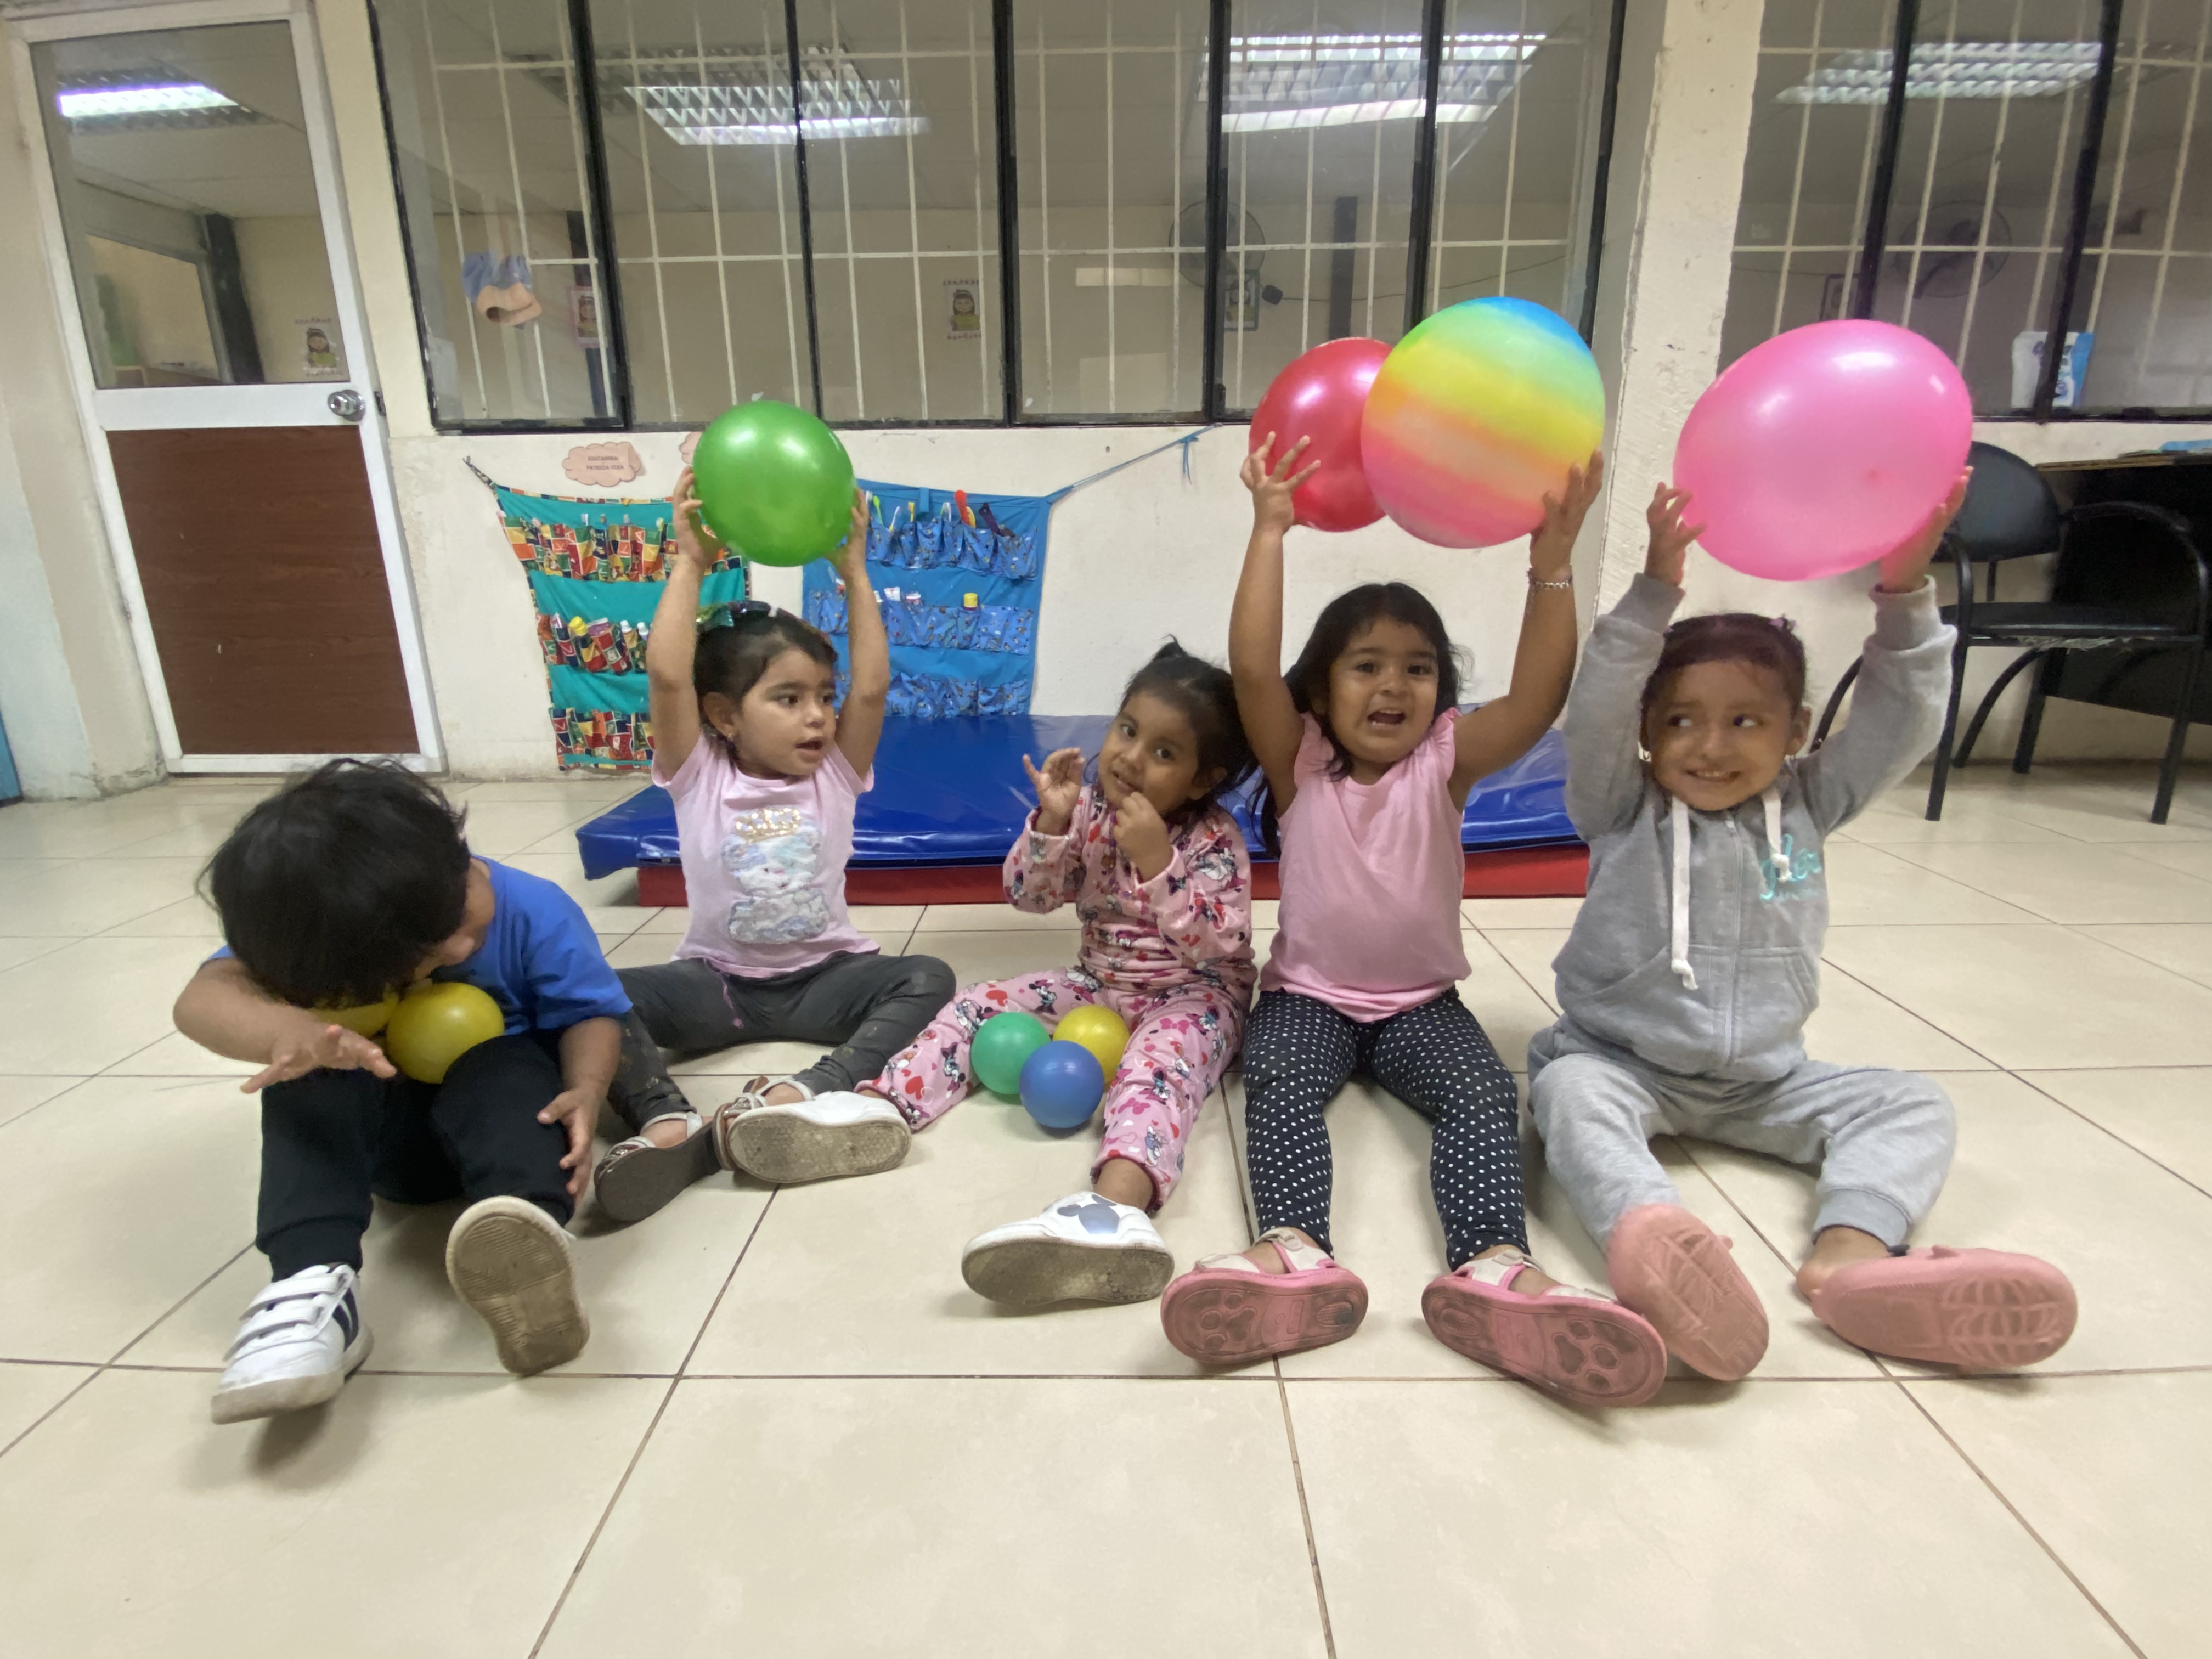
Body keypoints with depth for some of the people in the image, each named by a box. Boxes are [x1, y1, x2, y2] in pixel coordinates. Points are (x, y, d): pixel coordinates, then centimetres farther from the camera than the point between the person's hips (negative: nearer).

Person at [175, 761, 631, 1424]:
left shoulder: (536, 913, -20)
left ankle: (527, 1249, -61)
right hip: (389, 1140, 2)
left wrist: (585, 1092, -35)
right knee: (311, 1074, -28)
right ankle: (314, 1283, -41)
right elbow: (205, 999, -31)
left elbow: (591, 1013, -14)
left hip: (497, 1111, -2)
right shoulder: (313, 939, -17)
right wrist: (287, 1030, -54)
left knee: (507, 1072, -37)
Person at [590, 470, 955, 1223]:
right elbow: (666, 675, -18)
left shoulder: (835, 775, 1)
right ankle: (671, 1124, -45)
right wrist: (690, 564, -16)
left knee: (926, 977, -27)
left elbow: (871, 686, -13)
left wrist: (854, 573, -12)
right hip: (714, 982, 0)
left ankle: (800, 1095, -45)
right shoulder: (699, 777, -3)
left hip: (821, 978, 1)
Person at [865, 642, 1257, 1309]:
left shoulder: (1215, 839, -16)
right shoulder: (1089, 810, -4)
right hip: (1099, 984, 6)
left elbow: (1218, 946, -25)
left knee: (1156, 1063, -38)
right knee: (981, 1007, -7)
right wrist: (1052, 821, -22)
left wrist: (1156, 861, -34)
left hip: (1193, 995, -6)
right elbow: (1028, 898, -5)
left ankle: (1119, 1204, -65)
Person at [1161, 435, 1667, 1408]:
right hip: (1308, 994, -1)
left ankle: (1493, 1267, -48)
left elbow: (1539, 696, -19)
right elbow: (1252, 668, -20)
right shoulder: (1300, 763, -3)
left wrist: (1552, 556, -30)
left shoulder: (1445, 761, -1)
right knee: (1279, 1084, -31)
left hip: (1422, 1001, 1)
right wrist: (1270, 530, -21)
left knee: (1485, 1095, -27)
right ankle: (1294, 1254, -52)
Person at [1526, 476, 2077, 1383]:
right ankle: (1646, 1234, -60)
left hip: (1765, 1078, 4)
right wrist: (1656, 590, -30)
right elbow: (1595, 714, -20)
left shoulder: (1806, 804, 6)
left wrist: (1905, 595, -16)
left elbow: (1901, 723, -4)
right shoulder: (1625, 808, -4)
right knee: (1569, 1090, -33)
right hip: (1622, 1060, -3)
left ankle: (1852, 1255, -38)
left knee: (1913, 1102, -14)